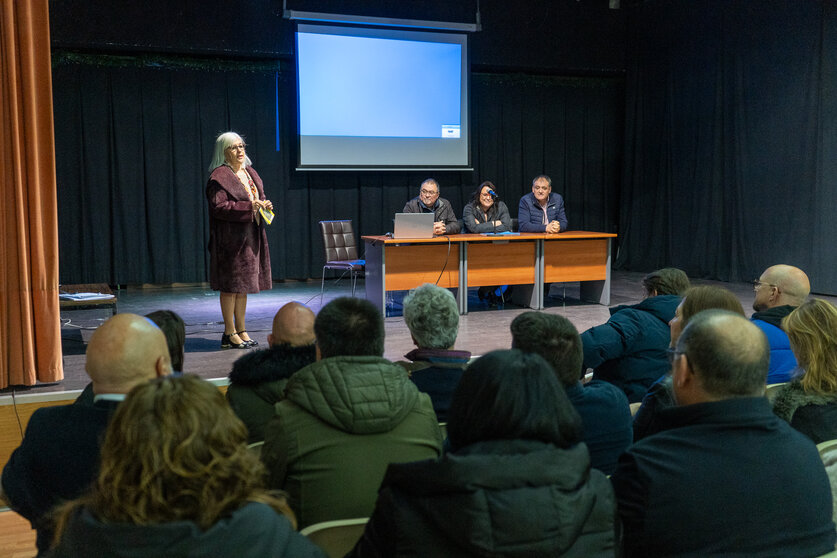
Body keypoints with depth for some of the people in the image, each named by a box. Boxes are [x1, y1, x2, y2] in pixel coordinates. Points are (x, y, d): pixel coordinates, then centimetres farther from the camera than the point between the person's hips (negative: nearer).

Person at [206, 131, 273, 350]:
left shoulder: (250, 172, 15)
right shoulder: (219, 177, -10)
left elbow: (260, 198, 24)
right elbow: (219, 207, -18)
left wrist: (265, 204, 0)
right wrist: (249, 206, -24)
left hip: (251, 236, 8)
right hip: (231, 238, -8)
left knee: (243, 284, 13)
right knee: (230, 285, -3)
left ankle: (241, 330, 21)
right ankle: (229, 333, 5)